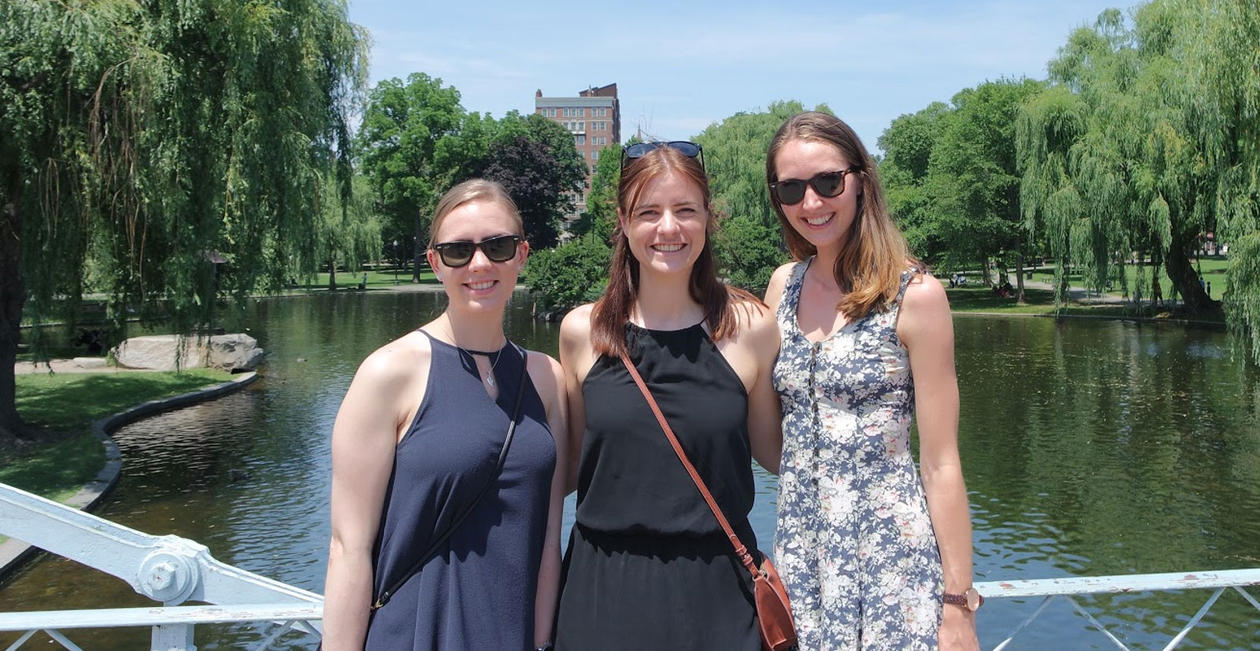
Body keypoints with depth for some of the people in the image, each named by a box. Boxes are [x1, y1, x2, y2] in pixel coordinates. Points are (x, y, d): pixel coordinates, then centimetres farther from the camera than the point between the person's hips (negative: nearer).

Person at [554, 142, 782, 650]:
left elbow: (774, 452, 4)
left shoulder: (750, 327, -4)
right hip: (604, 585, 1)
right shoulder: (582, 332, -2)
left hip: (714, 587, 0)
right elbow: (570, 464, 9)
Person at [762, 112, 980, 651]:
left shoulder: (913, 293, -9)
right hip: (799, 549, 5)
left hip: (891, 549, -4)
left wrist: (959, 603, -9)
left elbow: (940, 463, -9)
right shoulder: (783, 285, 5)